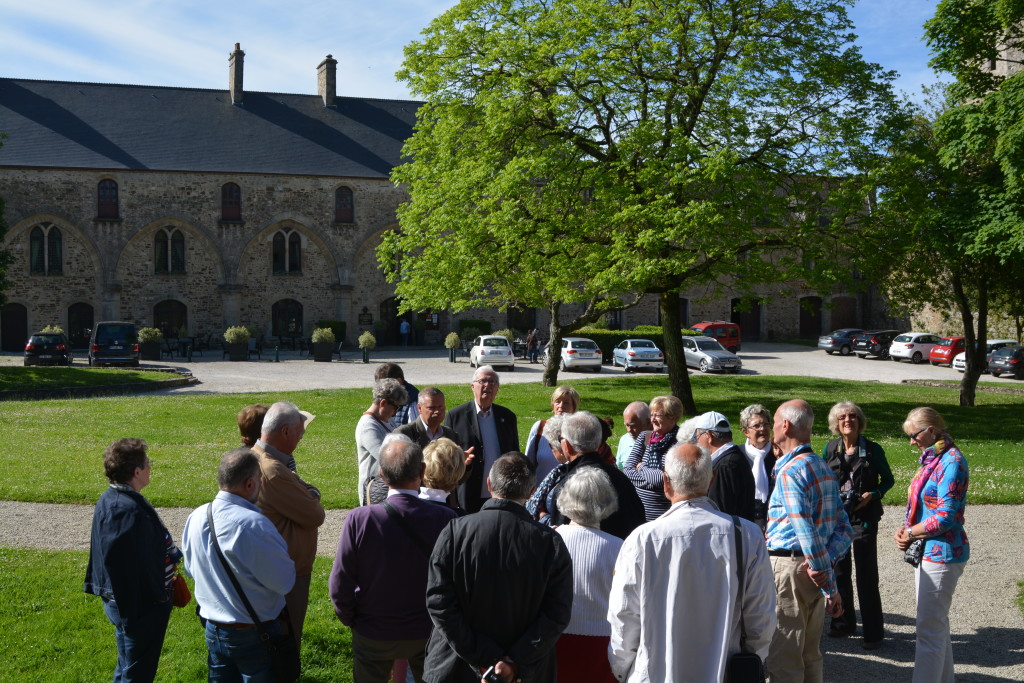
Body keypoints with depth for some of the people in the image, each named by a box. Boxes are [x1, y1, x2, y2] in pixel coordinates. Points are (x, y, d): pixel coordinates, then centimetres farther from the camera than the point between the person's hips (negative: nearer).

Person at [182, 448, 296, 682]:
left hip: (213, 629, 7)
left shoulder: (195, 518, -6)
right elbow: (285, 582, -21)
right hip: (254, 636, -6)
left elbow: (191, 569, 10)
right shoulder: (253, 524, -29)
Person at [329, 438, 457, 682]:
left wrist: (352, 621, 2)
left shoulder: (359, 520, -25)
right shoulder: (446, 519, -22)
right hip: (428, 633, 1)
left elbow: (340, 585, -17)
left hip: (373, 636, -1)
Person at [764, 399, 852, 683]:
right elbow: (844, 529, 10)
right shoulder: (824, 468, 12)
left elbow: (808, 534, -23)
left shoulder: (789, 472, -16)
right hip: (813, 565, 9)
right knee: (810, 654, 19)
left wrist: (831, 587, -19)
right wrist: (828, 560, -4)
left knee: (783, 659, -2)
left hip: (788, 566, -9)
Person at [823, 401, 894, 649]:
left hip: (864, 518, -4)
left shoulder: (873, 450, -6)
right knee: (839, 571, 12)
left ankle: (873, 632, 6)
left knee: (867, 575, -3)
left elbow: (888, 479, 3)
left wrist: (871, 495, -13)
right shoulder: (830, 449, 3)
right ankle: (843, 623, 27)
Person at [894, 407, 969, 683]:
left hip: (941, 554, -10)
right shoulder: (932, 458, 11)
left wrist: (909, 533, -11)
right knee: (937, 624, 18)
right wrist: (905, 531, 1)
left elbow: (945, 516, -21)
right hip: (928, 552, 10)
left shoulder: (952, 461, -18)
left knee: (929, 629, -6)